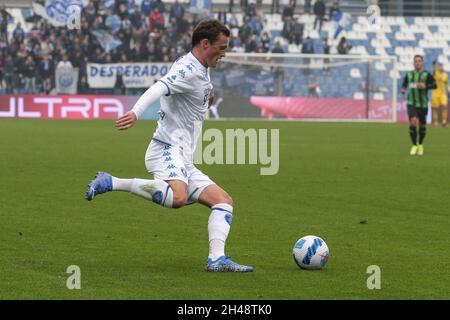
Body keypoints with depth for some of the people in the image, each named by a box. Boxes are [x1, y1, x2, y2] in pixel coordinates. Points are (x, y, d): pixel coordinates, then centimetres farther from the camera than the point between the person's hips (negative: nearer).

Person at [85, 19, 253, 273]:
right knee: (178, 197, -37)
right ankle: (112, 183, -24)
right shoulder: (188, 69, -9)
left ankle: (217, 259, -10)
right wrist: (136, 113, -45)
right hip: (167, 150, -10)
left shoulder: (201, 71, 21)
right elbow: (159, 88, -28)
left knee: (224, 201, 3)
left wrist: (206, 97, 25)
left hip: (183, 161, 10)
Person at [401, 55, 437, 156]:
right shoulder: (409, 74, 7)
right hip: (411, 103, 1)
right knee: (413, 122, -19)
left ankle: (420, 145, 34)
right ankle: (414, 146, -8)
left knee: (422, 125, 9)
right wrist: (403, 89, 0)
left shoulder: (426, 74, -3)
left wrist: (425, 86, -25)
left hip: (423, 104, -1)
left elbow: (434, 85, -8)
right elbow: (404, 84, 22)